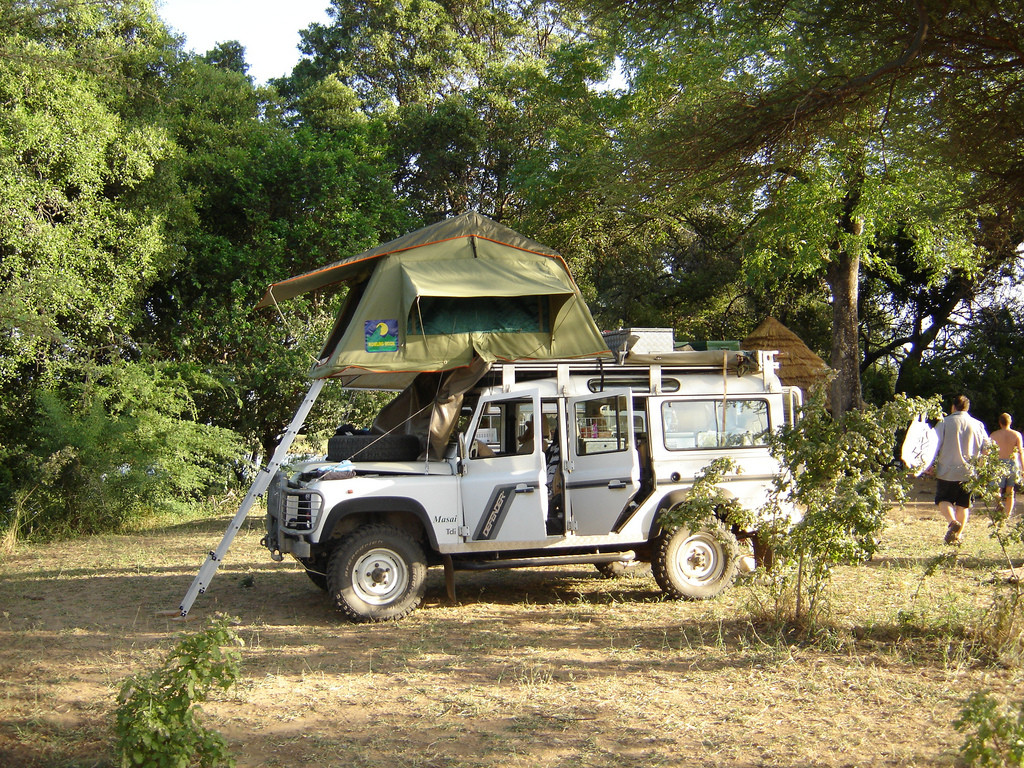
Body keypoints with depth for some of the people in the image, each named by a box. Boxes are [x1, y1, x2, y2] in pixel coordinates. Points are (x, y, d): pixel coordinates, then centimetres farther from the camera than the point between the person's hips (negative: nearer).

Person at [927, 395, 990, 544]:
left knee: (943, 500, 9)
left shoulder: (944, 423, -5)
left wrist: (931, 465, 2)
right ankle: (958, 535, 16)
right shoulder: (978, 425, 3)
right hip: (969, 472, 2)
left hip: (947, 471, -2)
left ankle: (952, 521, -18)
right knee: (963, 504, 13)